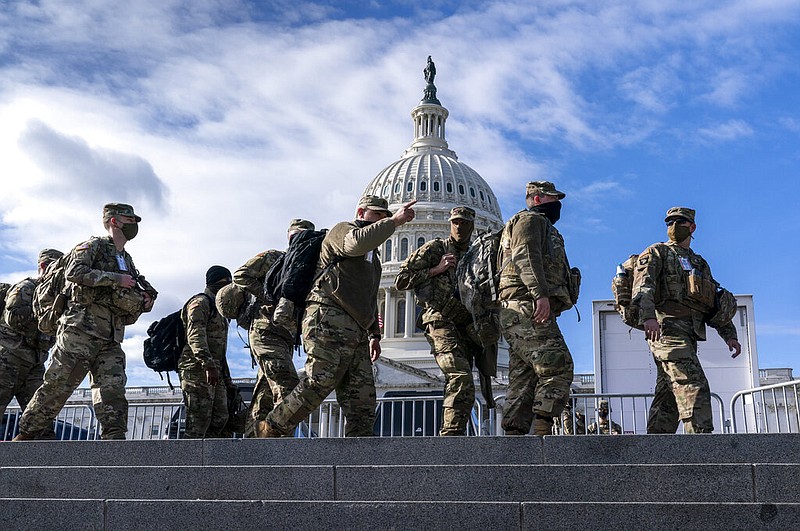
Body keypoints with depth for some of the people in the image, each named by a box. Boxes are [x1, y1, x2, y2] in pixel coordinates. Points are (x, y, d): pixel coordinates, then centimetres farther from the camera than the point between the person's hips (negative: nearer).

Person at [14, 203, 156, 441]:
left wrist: (143, 304, 6)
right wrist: (115, 279, -15)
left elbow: (128, 313, 30)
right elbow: (74, 271, -16)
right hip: (81, 330, -7)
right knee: (55, 388, -6)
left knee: (113, 394, -6)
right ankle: (23, 437, 2)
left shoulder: (127, 261, 25)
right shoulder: (94, 246, 4)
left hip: (110, 341, 7)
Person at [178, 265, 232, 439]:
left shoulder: (217, 307, 27)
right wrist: (208, 365, -30)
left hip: (214, 372, 9)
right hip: (197, 368, -9)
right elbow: (195, 335, -19)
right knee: (198, 423, -12)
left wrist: (225, 375, 23)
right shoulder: (200, 302, -4)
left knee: (219, 418, 3)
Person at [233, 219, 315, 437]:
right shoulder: (273, 258, 3)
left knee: (265, 398, 6)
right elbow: (240, 275, -4)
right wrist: (270, 298, -10)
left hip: (285, 338, 8)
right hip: (266, 331, -8)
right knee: (288, 387, -21)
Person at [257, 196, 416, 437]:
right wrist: (394, 221, -18)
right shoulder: (342, 230, 7)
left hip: (356, 334, 9)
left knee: (362, 398, -2)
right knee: (320, 382, -20)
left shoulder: (372, 256, 34)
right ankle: (271, 429, -10)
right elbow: (357, 242, -19)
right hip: (329, 322, -9)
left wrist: (374, 334, 26)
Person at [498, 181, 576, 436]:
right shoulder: (530, 220, 4)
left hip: (517, 315, 11)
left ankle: (514, 437, 0)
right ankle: (543, 432, -23)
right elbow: (525, 257, -13)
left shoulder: (543, 228, 35)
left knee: (523, 380, 4)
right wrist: (541, 294, -25)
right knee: (558, 367, -17)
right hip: (528, 309, -11)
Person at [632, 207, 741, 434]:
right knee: (694, 387, -19)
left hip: (688, 336, 7)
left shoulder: (700, 264, 29)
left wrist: (729, 334, 15)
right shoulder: (657, 253, 7)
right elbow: (642, 287, -11)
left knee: (668, 397, 5)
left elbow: (716, 303, 28)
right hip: (667, 328, -7)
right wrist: (648, 317, -30)